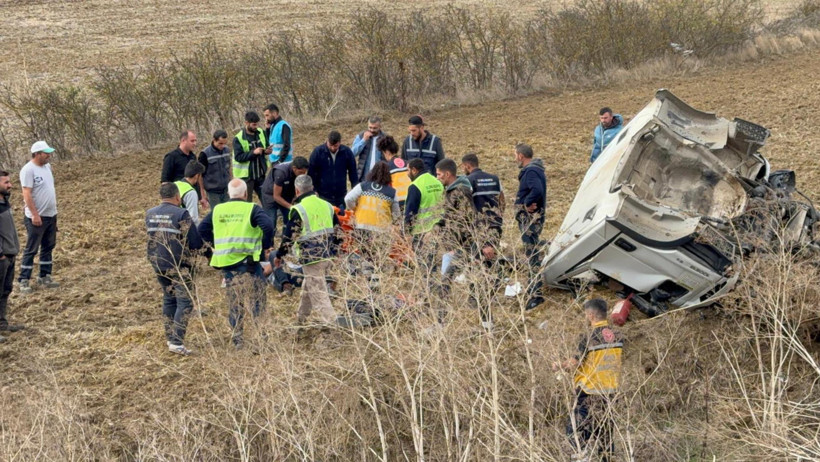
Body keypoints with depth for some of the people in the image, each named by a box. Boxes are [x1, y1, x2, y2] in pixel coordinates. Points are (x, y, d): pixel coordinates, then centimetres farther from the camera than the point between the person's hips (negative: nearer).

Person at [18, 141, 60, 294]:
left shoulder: (47, 166, 9)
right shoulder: (28, 170, -17)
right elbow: (27, 194, -21)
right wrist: (35, 215, -23)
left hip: (51, 215, 8)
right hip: (37, 217, -8)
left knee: (48, 247, 14)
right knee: (31, 250, -3)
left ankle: (45, 277, 24)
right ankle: (23, 281, 4)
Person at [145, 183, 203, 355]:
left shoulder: (149, 214, 4)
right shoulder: (181, 214, -15)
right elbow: (196, 243, -13)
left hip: (157, 264, 7)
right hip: (178, 266, -6)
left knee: (169, 299, 21)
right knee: (185, 302, -3)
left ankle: (170, 337, 27)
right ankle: (176, 342, -11)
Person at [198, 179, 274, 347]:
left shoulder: (217, 210, 10)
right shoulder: (252, 209, -5)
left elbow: (202, 229, 13)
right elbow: (268, 226, -18)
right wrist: (265, 244, -4)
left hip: (226, 263, 5)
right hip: (247, 262, -5)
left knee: (234, 303, 15)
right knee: (255, 301, 2)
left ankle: (237, 339, 17)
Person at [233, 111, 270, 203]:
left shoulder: (261, 133, 2)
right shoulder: (238, 138, -14)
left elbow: (266, 146, 15)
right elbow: (238, 157, -19)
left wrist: (267, 151, -9)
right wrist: (253, 152, -29)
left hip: (260, 174, 5)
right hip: (246, 175, -5)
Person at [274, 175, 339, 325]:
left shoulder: (299, 209, -12)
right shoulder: (326, 205, 10)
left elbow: (289, 236, -9)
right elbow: (337, 231, 15)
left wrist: (278, 256, 3)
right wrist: (332, 248, 28)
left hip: (311, 257, -8)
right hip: (327, 255, 8)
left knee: (318, 293, -3)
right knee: (308, 287, 23)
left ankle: (331, 323, -9)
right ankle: (300, 318, 35)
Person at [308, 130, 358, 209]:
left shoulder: (347, 152, -3)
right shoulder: (318, 152, -8)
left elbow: (353, 173, 6)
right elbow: (311, 174, -3)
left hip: (341, 197, 2)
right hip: (322, 196, -2)